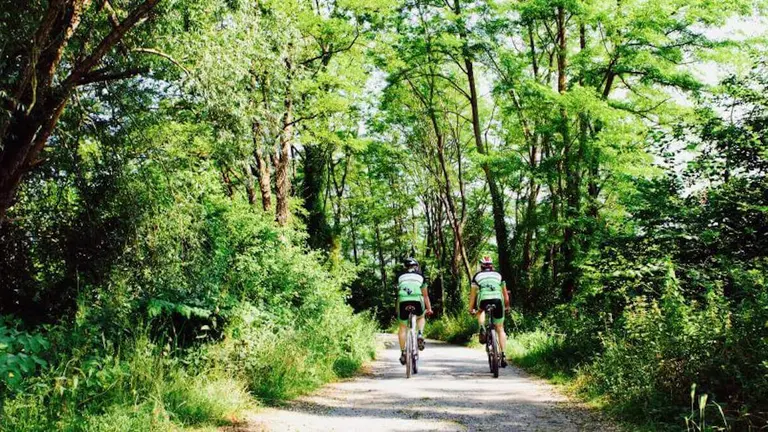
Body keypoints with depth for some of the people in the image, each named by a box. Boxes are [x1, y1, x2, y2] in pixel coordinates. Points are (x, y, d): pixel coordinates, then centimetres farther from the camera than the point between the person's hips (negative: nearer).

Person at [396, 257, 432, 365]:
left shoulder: (400, 276, 25)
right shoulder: (420, 276, 25)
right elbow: (425, 295, 28)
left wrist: (397, 309, 38)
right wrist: (429, 309, 36)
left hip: (403, 301, 0)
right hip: (417, 300, 0)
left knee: (403, 327, 14)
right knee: (421, 318, 30)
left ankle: (403, 353, 9)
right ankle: (420, 335, 4)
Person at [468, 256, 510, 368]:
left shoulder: (477, 275, 22)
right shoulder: (498, 275, 26)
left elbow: (473, 293, 21)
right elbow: (505, 292, 30)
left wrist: (471, 308, 28)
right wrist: (507, 306, 42)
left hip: (484, 299, -1)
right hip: (498, 300, 1)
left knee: (480, 311, 34)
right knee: (500, 329, 12)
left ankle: (482, 329, 7)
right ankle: (503, 355, 4)